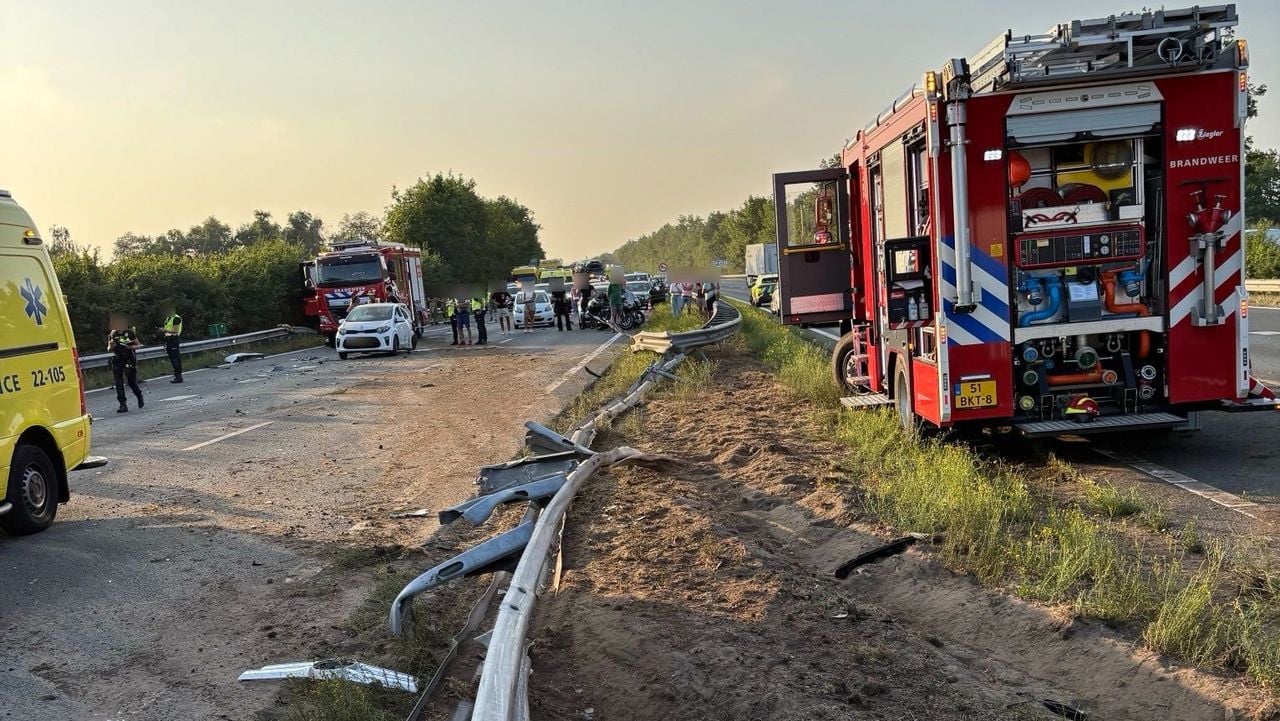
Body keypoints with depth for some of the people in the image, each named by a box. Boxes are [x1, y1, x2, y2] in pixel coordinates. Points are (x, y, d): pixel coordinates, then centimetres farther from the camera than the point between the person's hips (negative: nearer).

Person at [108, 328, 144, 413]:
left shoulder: (130, 333, -5)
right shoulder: (113, 335, 2)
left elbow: (138, 345, 3)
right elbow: (109, 350, 8)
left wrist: (131, 347, -17)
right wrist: (111, 346, -15)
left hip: (129, 360, -2)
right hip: (117, 360, 2)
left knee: (132, 382, 1)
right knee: (118, 383, -6)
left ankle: (139, 396, 31)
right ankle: (123, 405, -3)